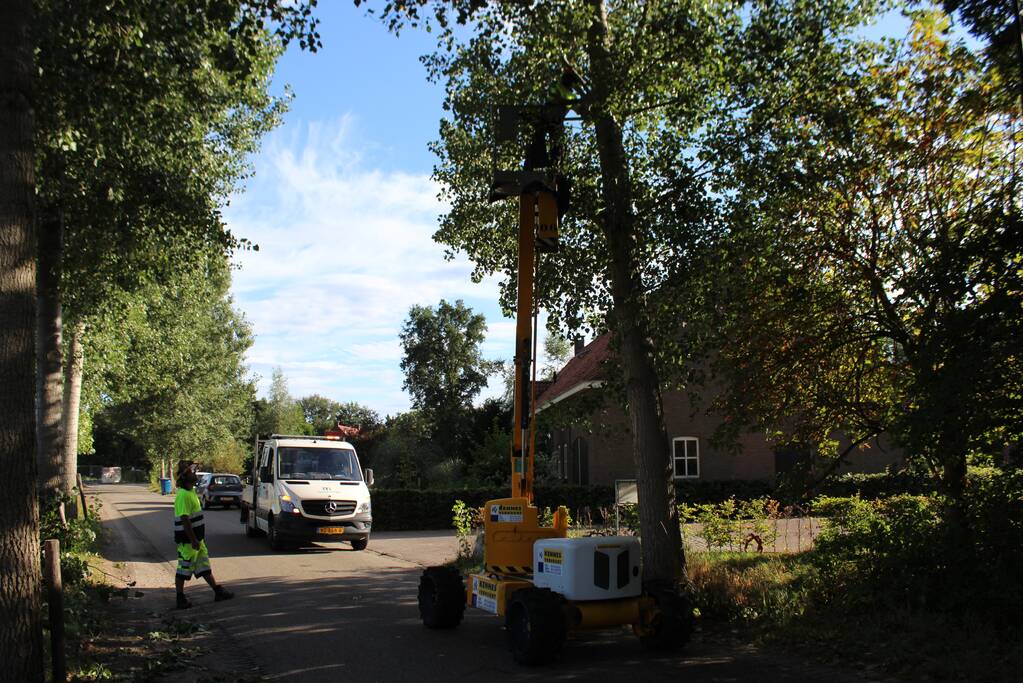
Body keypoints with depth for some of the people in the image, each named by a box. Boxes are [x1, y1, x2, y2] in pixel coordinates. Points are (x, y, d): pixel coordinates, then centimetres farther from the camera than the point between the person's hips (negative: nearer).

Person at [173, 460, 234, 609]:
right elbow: (185, 520, -24)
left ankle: (218, 591, 19)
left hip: (197, 539, 10)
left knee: (204, 566, 14)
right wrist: (193, 540, -25)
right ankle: (180, 599, 11)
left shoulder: (191, 492, 12)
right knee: (184, 569, 1)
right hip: (187, 540, -10)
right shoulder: (183, 495, -20)